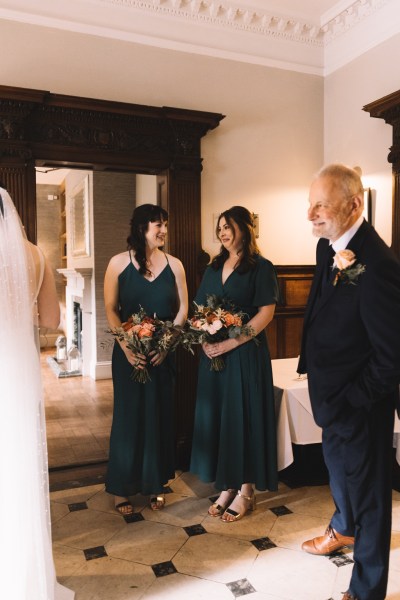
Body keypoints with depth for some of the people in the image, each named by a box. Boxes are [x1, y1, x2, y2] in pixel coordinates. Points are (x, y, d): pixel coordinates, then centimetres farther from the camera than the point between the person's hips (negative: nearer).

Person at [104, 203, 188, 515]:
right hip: (128, 352, -2)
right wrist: (126, 347, -13)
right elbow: (111, 309, -2)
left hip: (163, 352, 2)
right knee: (128, 415, 6)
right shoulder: (119, 263, -2)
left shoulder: (174, 264, 2)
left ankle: (156, 483, 26)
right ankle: (122, 487, 23)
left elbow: (183, 309, 2)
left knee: (160, 415, 10)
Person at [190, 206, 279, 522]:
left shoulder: (261, 267, -6)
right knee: (216, 416, 10)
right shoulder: (214, 267, 12)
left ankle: (245, 490, 18)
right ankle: (227, 486, 25)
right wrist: (204, 340, -5)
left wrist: (232, 342, -19)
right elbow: (200, 310, 12)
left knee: (243, 416, 2)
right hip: (213, 354, 6)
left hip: (246, 354, -6)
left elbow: (266, 312, -13)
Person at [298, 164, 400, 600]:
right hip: (333, 395, 9)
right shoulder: (328, 246, -1)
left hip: (359, 405, -9)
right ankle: (343, 528, 62)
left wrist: (352, 399, -17)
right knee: (338, 465, 31)